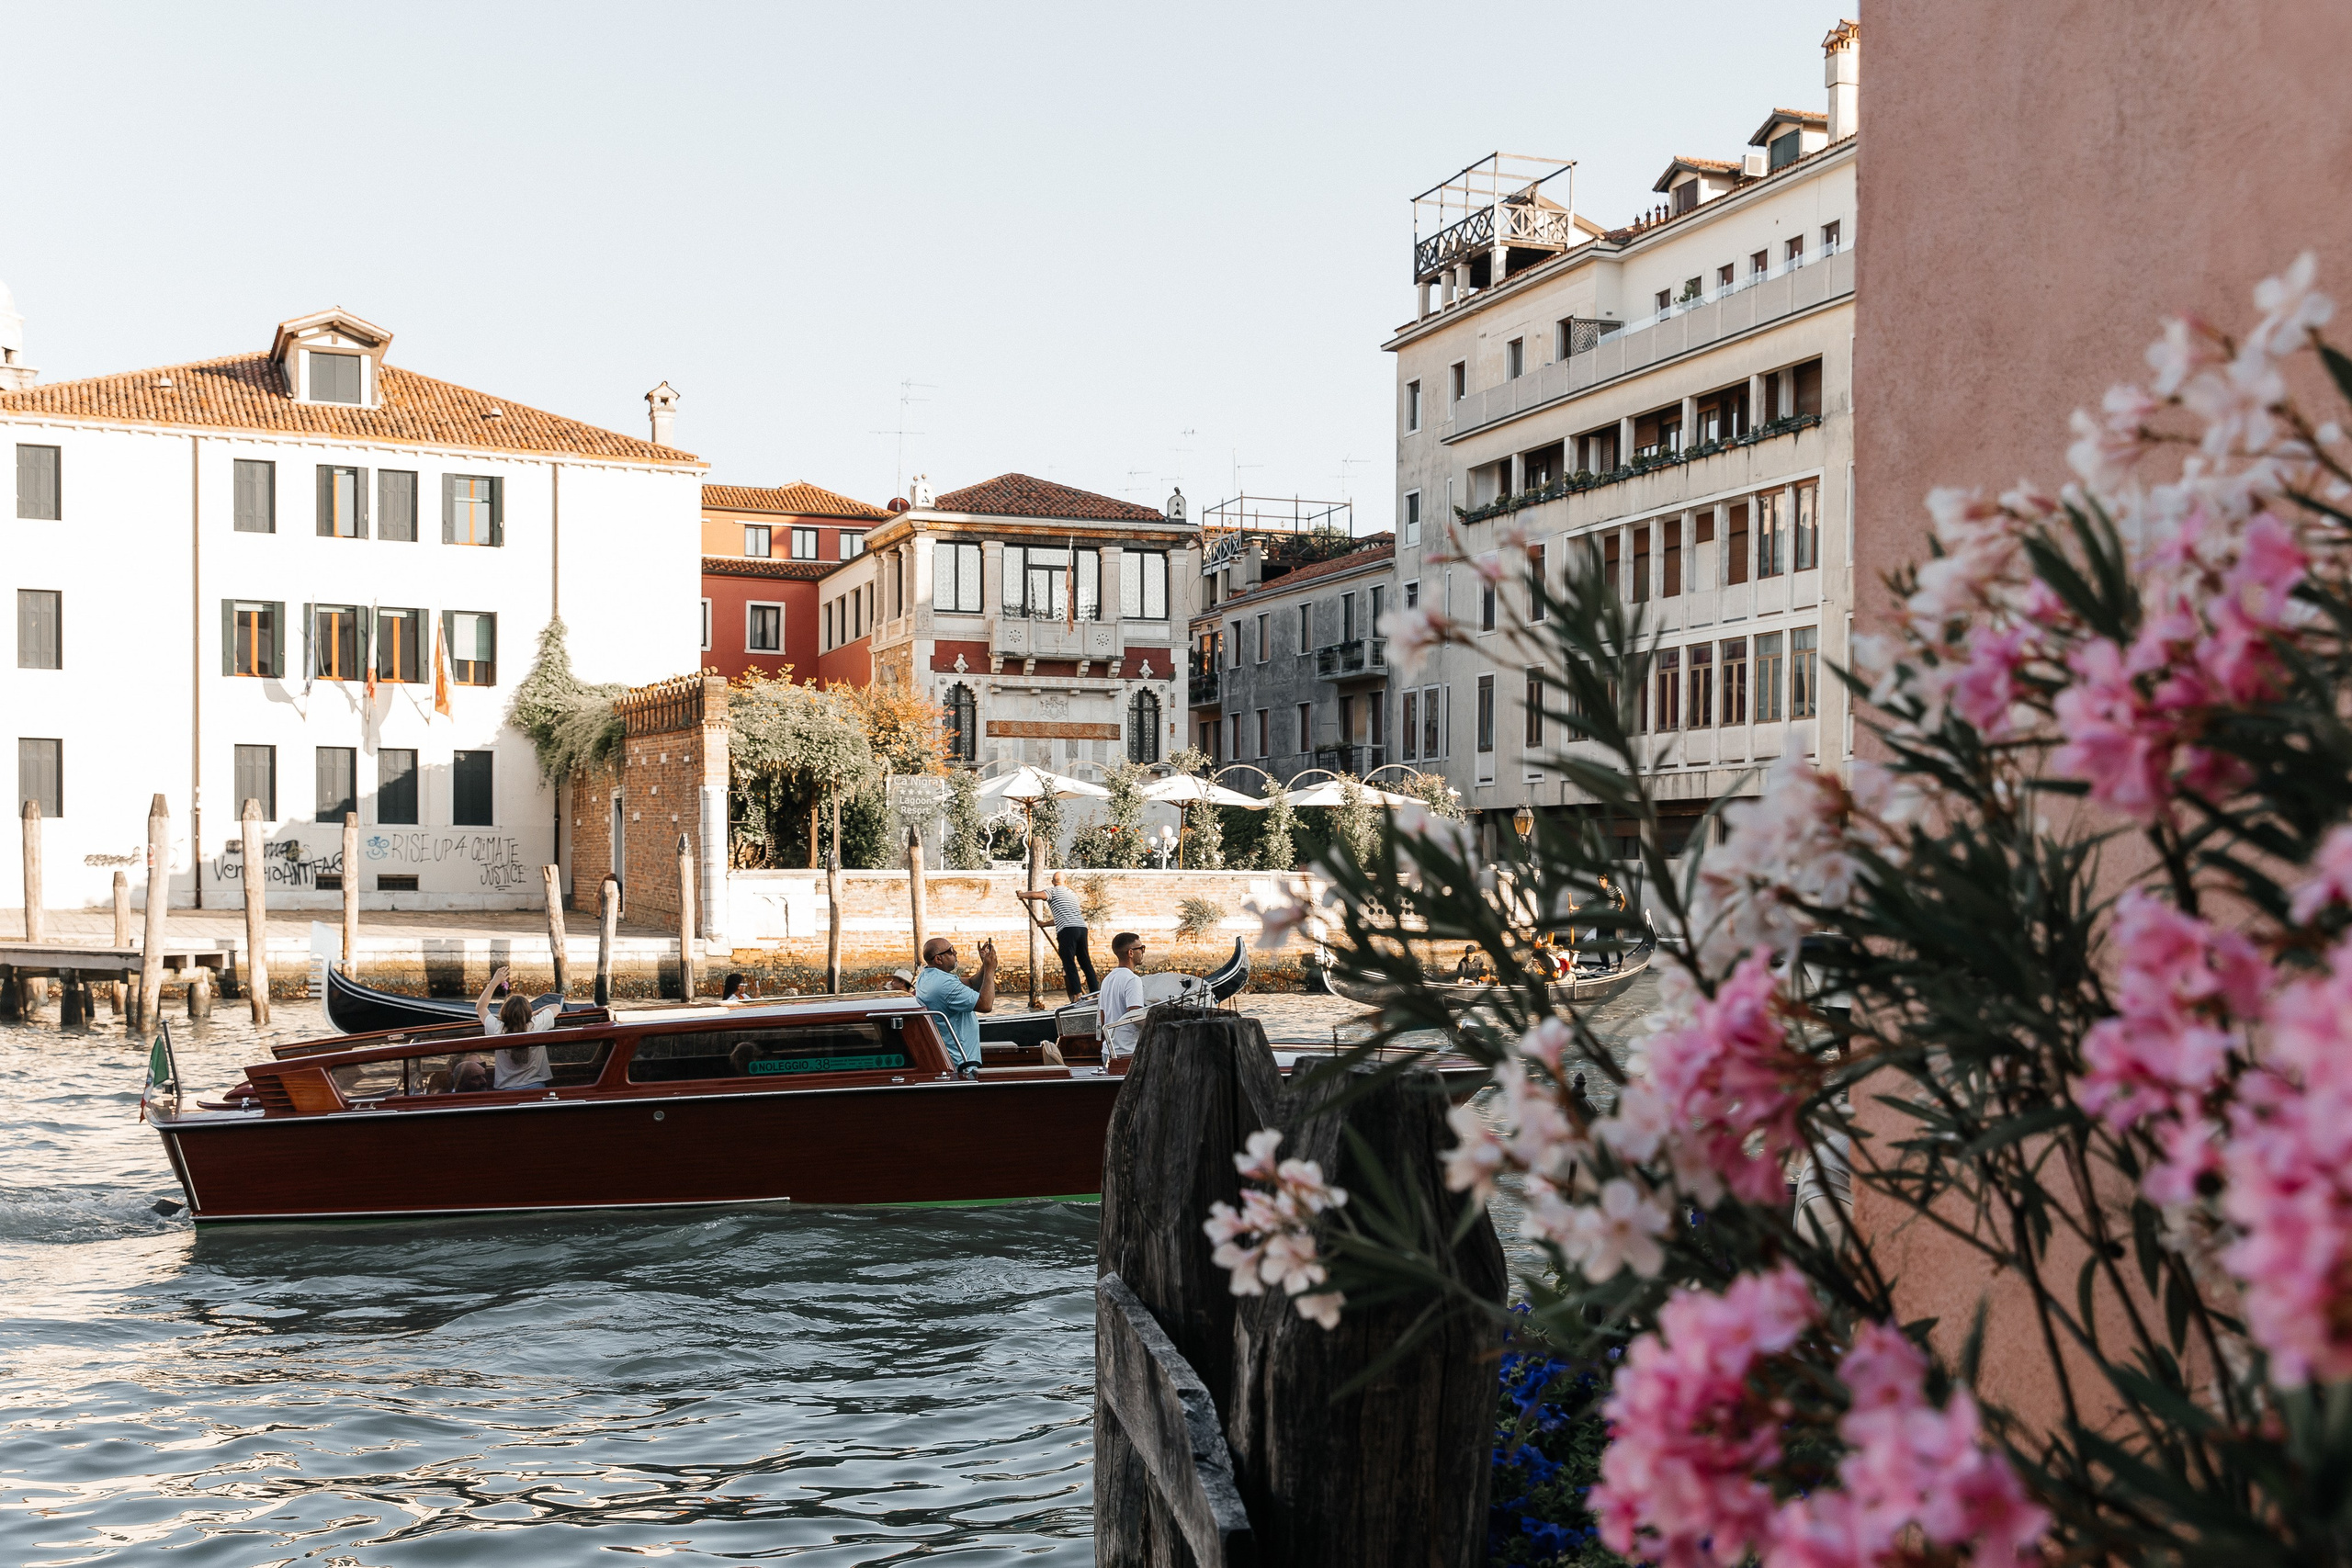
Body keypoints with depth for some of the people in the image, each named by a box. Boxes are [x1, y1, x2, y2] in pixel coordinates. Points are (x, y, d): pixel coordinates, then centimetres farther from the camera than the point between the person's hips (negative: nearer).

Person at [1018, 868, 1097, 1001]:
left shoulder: (1054, 891, 7)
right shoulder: (1072, 894, 28)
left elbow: (1036, 895, -10)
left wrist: (1022, 895, 10)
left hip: (1067, 930, -6)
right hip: (1082, 927, 6)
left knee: (1069, 963, -8)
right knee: (1085, 961, 9)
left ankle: (1077, 993, -17)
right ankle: (1095, 992, 7)